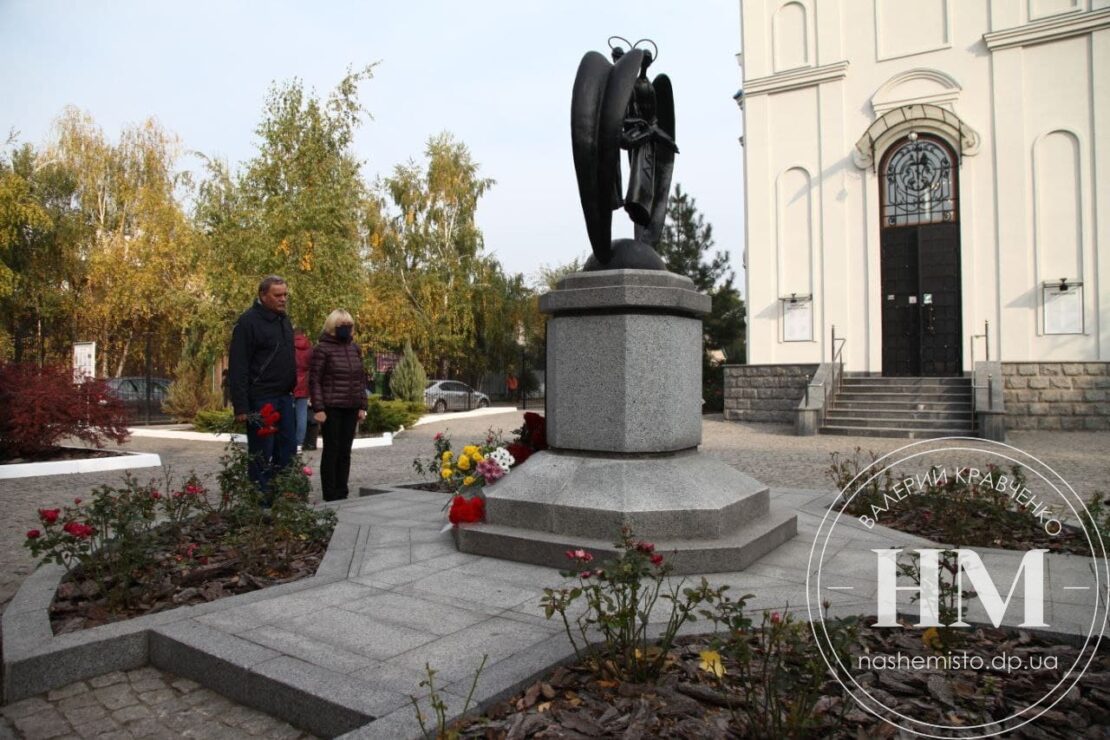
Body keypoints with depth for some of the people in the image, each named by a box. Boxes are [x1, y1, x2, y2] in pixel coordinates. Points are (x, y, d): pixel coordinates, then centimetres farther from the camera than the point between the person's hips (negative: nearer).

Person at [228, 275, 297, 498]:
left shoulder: (284, 320, 14)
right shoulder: (248, 321, -11)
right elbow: (237, 368, -16)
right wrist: (240, 406, -20)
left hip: (284, 397, 8)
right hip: (261, 401, -8)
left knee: (288, 449, 11)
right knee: (261, 454, -1)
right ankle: (260, 502, 8)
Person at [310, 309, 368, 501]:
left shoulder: (354, 348, 11)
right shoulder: (322, 348, -6)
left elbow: (361, 378, 14)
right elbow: (314, 380, -7)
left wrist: (362, 406, 9)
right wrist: (318, 408, -13)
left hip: (351, 408, 5)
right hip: (331, 408, -5)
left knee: (345, 450, 8)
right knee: (331, 450, -1)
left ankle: (342, 493, 16)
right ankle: (330, 495, 6)